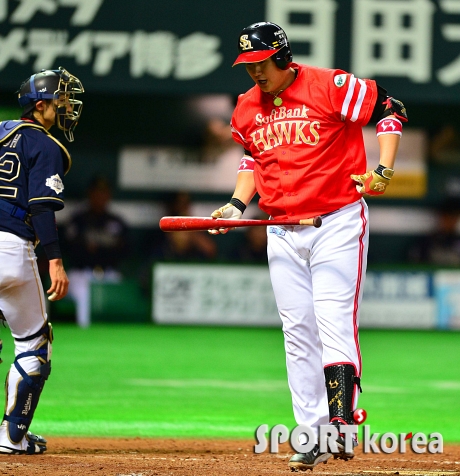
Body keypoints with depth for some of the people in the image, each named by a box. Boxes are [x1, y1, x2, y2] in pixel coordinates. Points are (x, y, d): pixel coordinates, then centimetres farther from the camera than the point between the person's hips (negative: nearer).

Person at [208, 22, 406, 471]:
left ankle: (341, 424, -22)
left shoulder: (331, 87, -10)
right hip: (281, 232, 6)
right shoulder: (247, 107, 8)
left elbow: (390, 110, -4)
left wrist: (382, 171, -14)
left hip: (338, 224, -6)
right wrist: (237, 204, 9)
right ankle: (313, 436, 8)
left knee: (335, 323, -15)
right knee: (298, 334, 4)